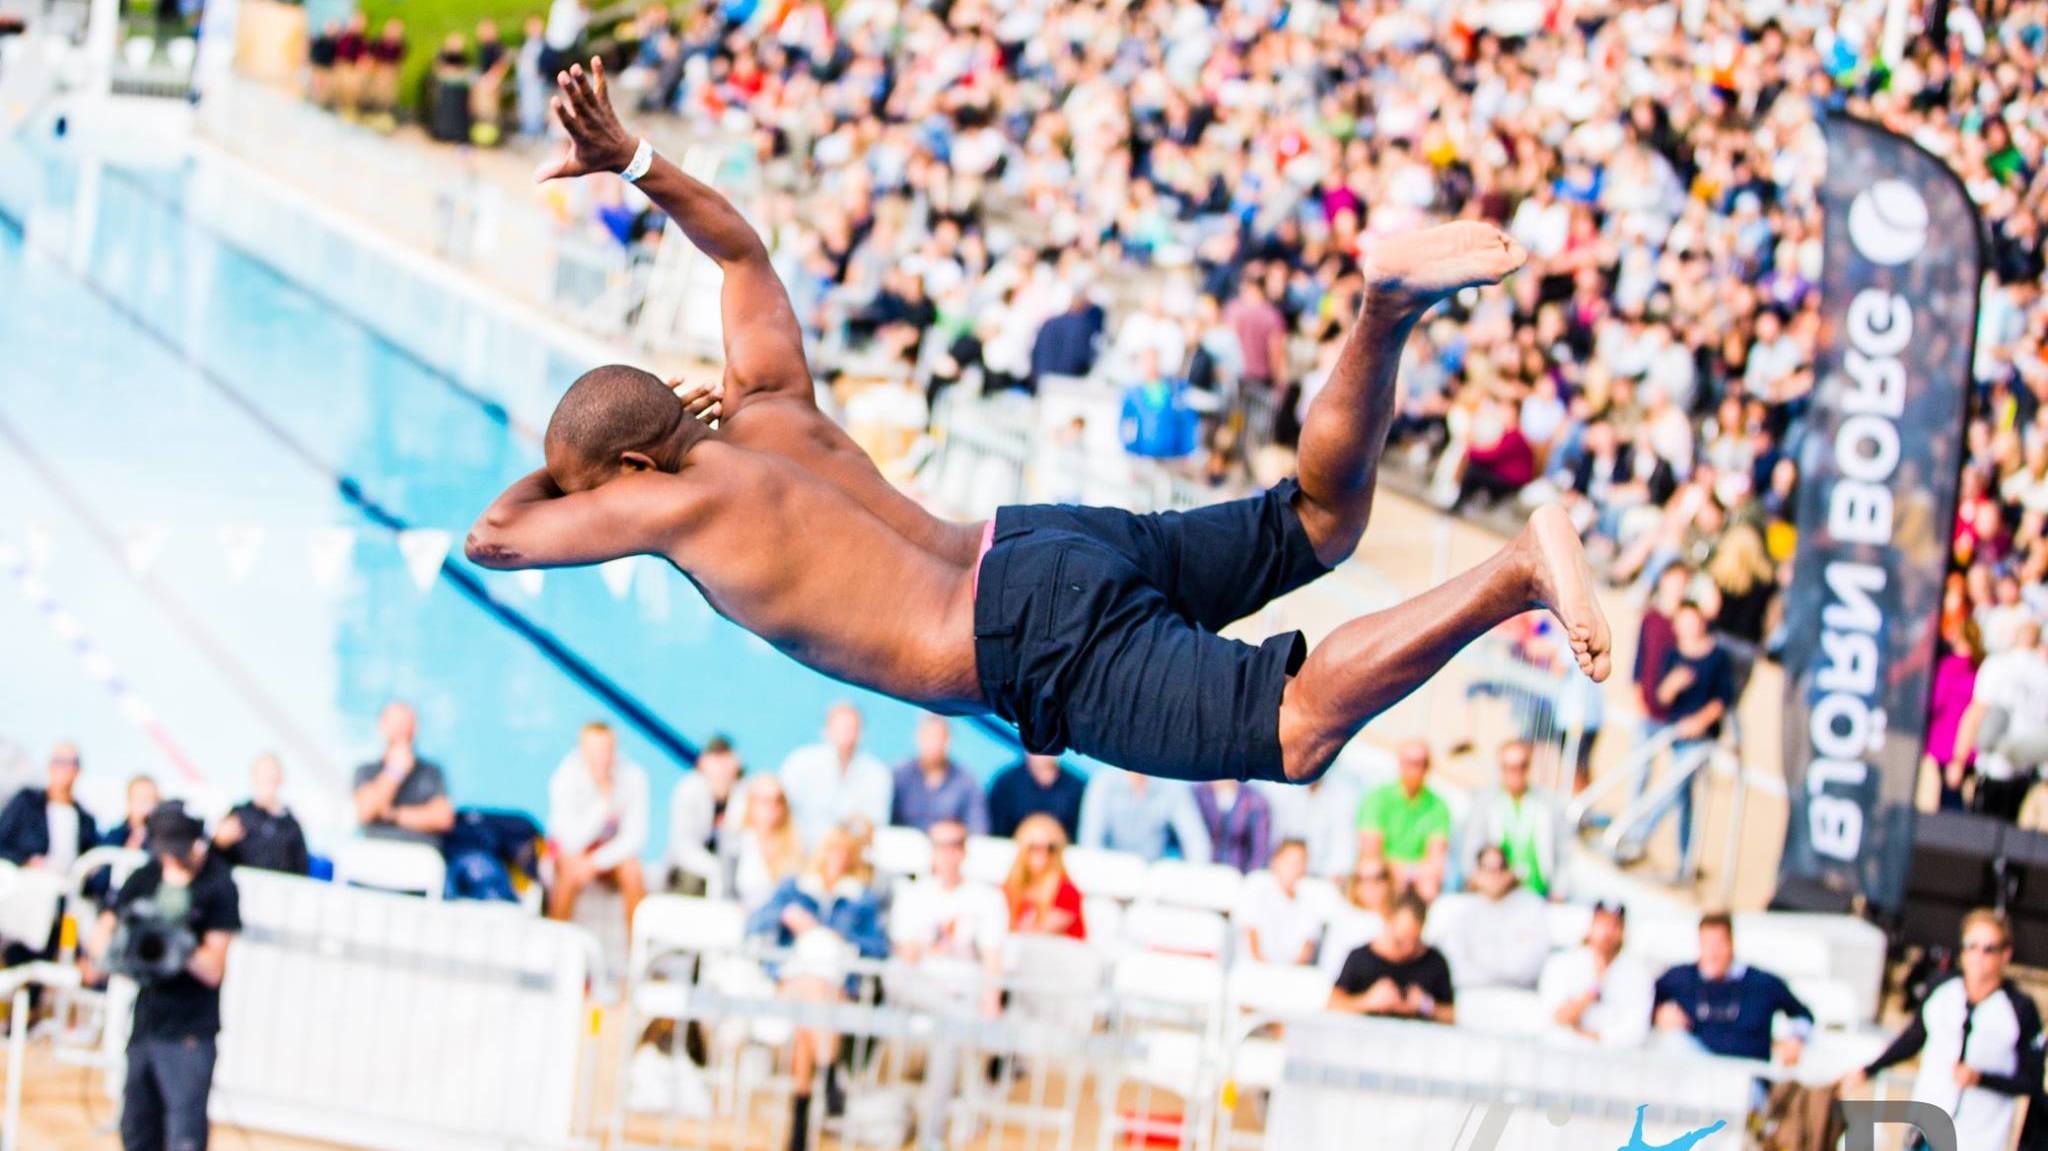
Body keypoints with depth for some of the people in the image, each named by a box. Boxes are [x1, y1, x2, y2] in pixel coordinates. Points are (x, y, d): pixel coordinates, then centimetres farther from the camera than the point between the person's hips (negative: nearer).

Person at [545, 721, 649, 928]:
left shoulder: (632, 775, -20)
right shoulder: (565, 777, -25)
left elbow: (635, 837, -17)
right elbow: (572, 841, -31)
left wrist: (596, 862, -27)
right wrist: (604, 800, -40)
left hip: (611, 847, 2)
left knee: (632, 870, -29)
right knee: (572, 871, -33)